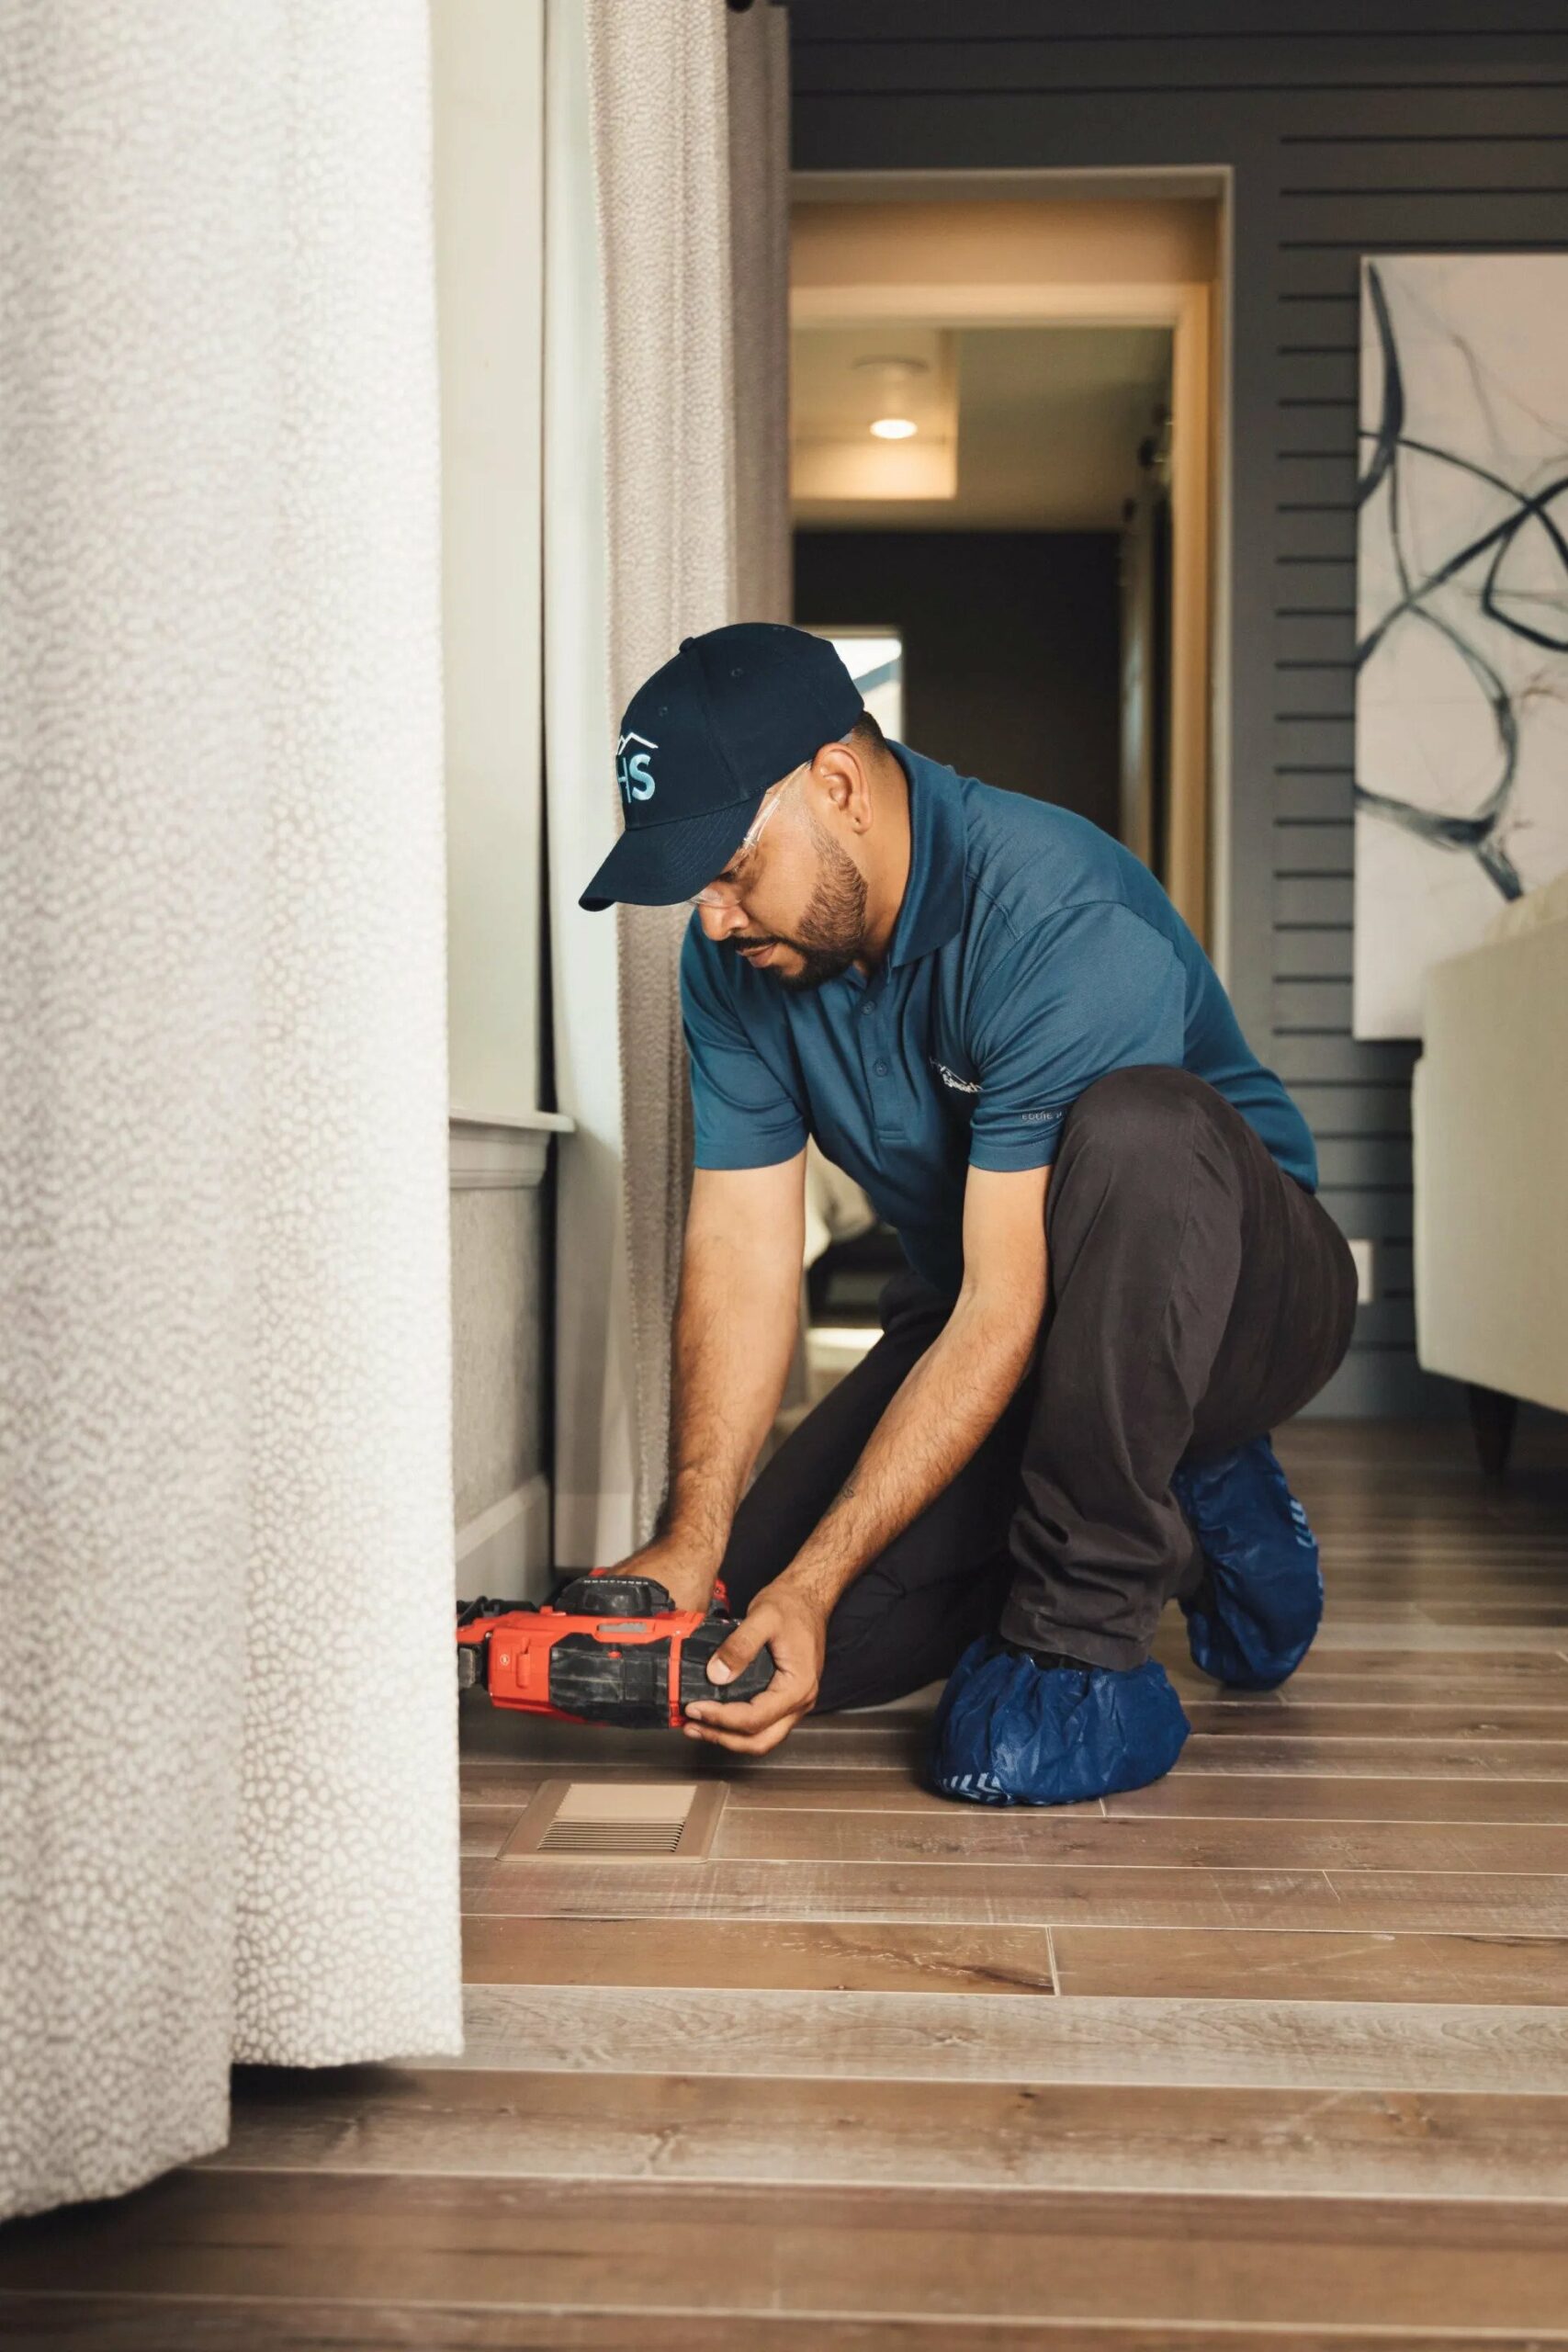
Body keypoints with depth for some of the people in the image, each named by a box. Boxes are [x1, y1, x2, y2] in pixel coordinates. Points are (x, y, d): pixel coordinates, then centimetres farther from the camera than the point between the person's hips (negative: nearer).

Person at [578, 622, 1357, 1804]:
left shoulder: (1057, 913, -29)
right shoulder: (737, 958, -7)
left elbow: (1008, 1310, -31)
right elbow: (740, 1251, -9)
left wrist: (816, 1580, -33)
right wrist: (691, 1540, -19)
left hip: (1231, 1297, -6)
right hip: (982, 1312, 6)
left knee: (1131, 1129, -39)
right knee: (754, 1613, -11)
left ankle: (1083, 1646, -26)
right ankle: (1179, 1519, 8)